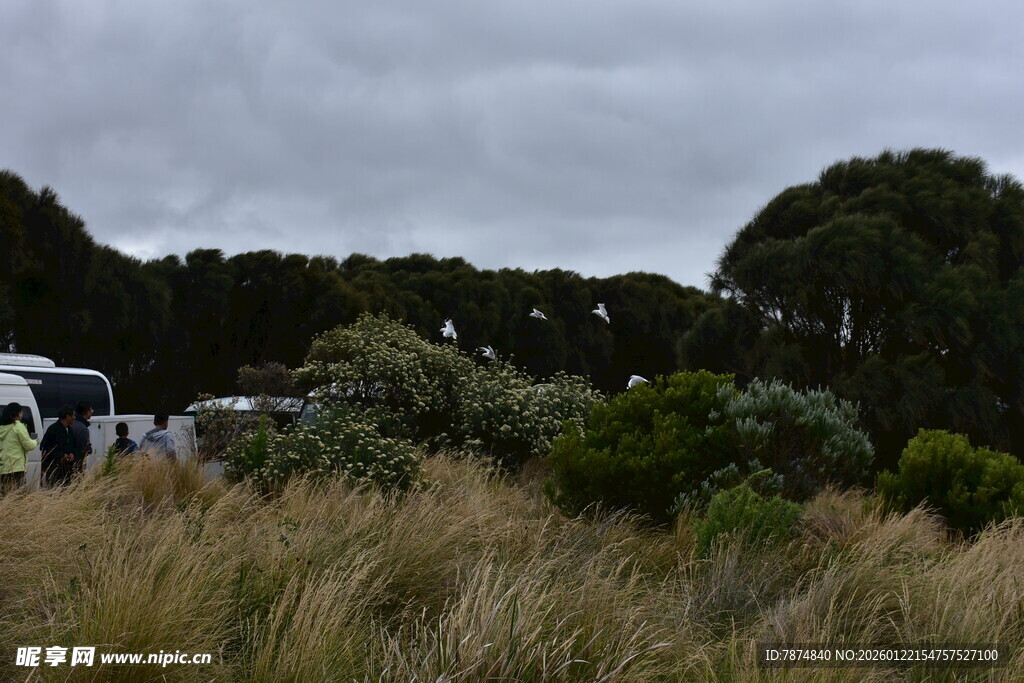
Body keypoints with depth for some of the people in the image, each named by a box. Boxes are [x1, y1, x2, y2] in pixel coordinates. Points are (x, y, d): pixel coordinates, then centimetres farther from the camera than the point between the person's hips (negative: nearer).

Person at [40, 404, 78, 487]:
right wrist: (60, 456, -15)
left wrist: (73, 455, 1)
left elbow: (75, 447, 25)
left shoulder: (70, 430, 17)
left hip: (67, 468, 7)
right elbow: (43, 447, -10)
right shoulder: (53, 429, -7)